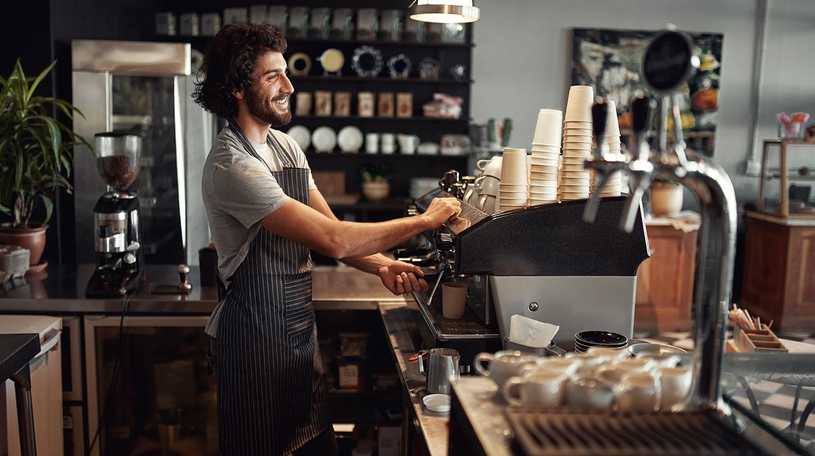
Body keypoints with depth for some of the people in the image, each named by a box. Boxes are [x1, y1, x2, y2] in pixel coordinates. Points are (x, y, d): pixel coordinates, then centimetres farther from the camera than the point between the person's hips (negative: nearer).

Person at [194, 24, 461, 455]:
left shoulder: (286, 146, 7)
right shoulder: (232, 165, -22)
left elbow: (329, 228, 7)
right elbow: (331, 239, -26)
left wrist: (380, 265, -12)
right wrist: (424, 220, -19)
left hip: (300, 326, 8)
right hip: (258, 336, -8)